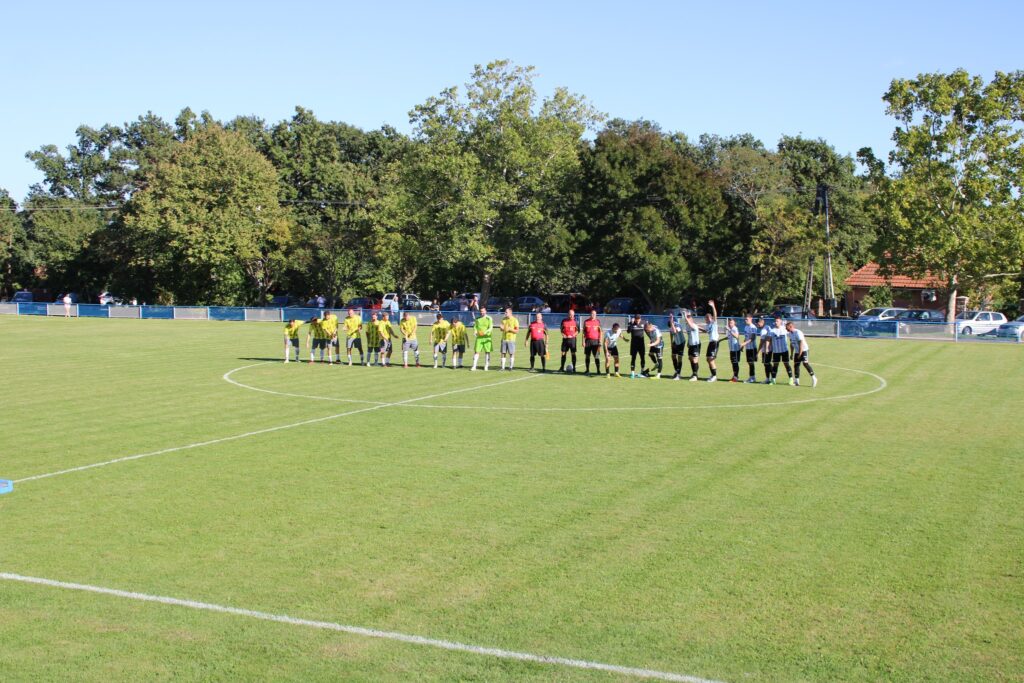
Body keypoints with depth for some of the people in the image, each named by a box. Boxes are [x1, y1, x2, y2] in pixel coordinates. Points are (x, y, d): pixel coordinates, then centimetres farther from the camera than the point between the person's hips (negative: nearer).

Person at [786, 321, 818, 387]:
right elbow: (791, 344, 17)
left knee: (805, 363, -21)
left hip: (803, 350, -9)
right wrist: (792, 354, 16)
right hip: (797, 351, 9)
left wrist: (800, 354, -20)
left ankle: (813, 377, -16)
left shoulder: (798, 332, -19)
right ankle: (796, 381, 12)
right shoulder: (790, 334, 8)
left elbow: (801, 344, -21)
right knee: (796, 365, 6)